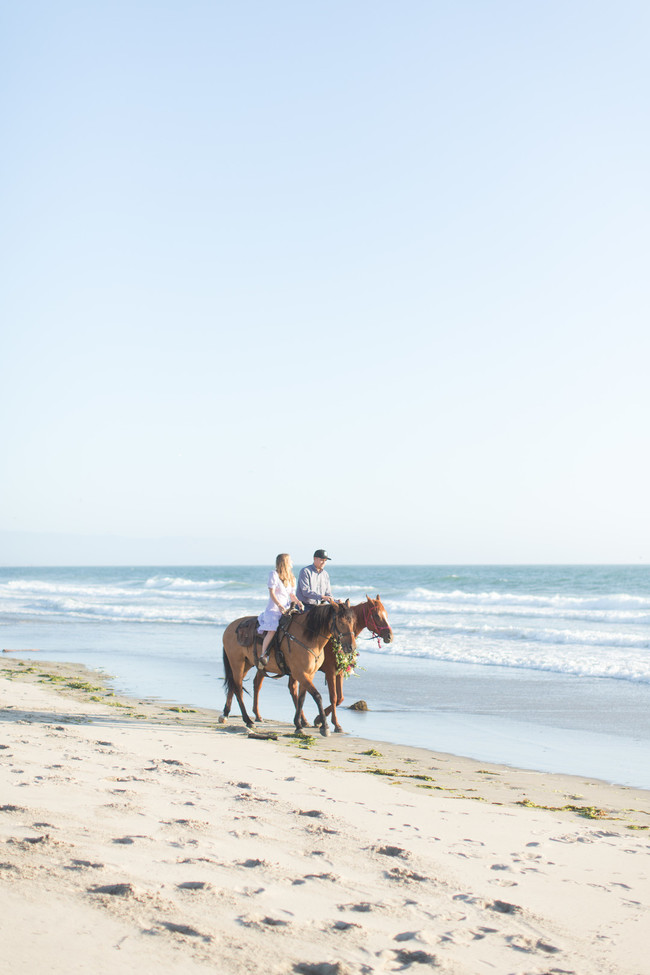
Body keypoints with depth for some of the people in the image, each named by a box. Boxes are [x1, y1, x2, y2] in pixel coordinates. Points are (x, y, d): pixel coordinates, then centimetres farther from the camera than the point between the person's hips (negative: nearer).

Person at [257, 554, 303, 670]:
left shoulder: (291, 577, 21)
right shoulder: (274, 574, 0)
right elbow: (272, 593, -7)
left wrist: (298, 601, -1)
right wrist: (280, 606, -19)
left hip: (287, 609, 7)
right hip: (274, 609, -7)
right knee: (272, 629, -27)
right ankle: (263, 656, -20)